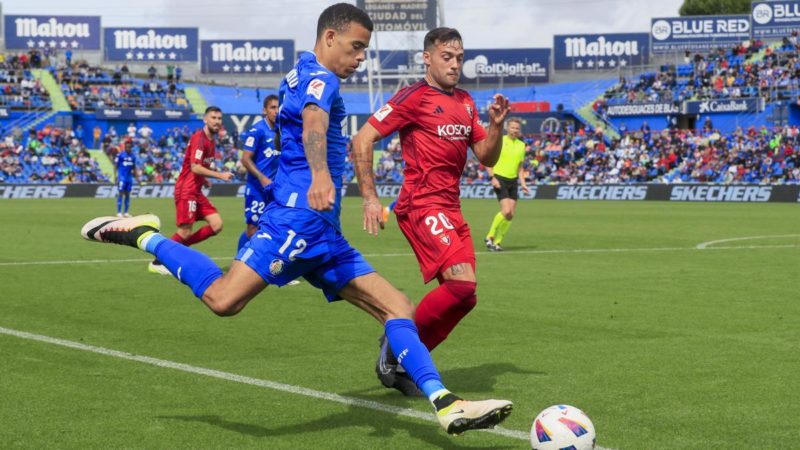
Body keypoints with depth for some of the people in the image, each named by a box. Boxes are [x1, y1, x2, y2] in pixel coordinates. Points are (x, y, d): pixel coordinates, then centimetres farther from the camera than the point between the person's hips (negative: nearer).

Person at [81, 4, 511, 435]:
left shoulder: (300, 76, 24)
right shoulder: (318, 77, -6)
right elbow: (313, 124, -30)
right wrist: (320, 174, -49)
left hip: (322, 234, 11)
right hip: (300, 217, -11)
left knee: (397, 307, 3)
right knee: (224, 298, -24)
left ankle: (448, 405, -5)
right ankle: (143, 236, -1)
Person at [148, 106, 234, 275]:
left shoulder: (210, 140, 13)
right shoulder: (199, 138, -16)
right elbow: (195, 167, -24)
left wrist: (204, 179, 11)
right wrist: (220, 175, -24)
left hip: (197, 191, 9)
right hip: (186, 190, -9)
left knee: (217, 225, 1)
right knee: (185, 231, -9)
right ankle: (157, 262, 7)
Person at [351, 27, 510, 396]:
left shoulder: (466, 103, 16)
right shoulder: (413, 98, -6)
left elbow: (487, 158, 17)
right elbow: (362, 141, -9)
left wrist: (496, 124, -1)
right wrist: (370, 198, -15)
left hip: (450, 209, 9)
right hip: (422, 206, -8)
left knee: (464, 296, 4)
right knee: (462, 282, -22)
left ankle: (401, 363, 13)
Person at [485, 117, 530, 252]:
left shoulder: (521, 145, 12)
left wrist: (523, 184, 9)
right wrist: (492, 177, -14)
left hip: (513, 181, 6)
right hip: (500, 179, -6)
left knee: (511, 214, -1)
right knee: (506, 211, -18)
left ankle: (497, 242, 10)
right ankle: (489, 237, -2)